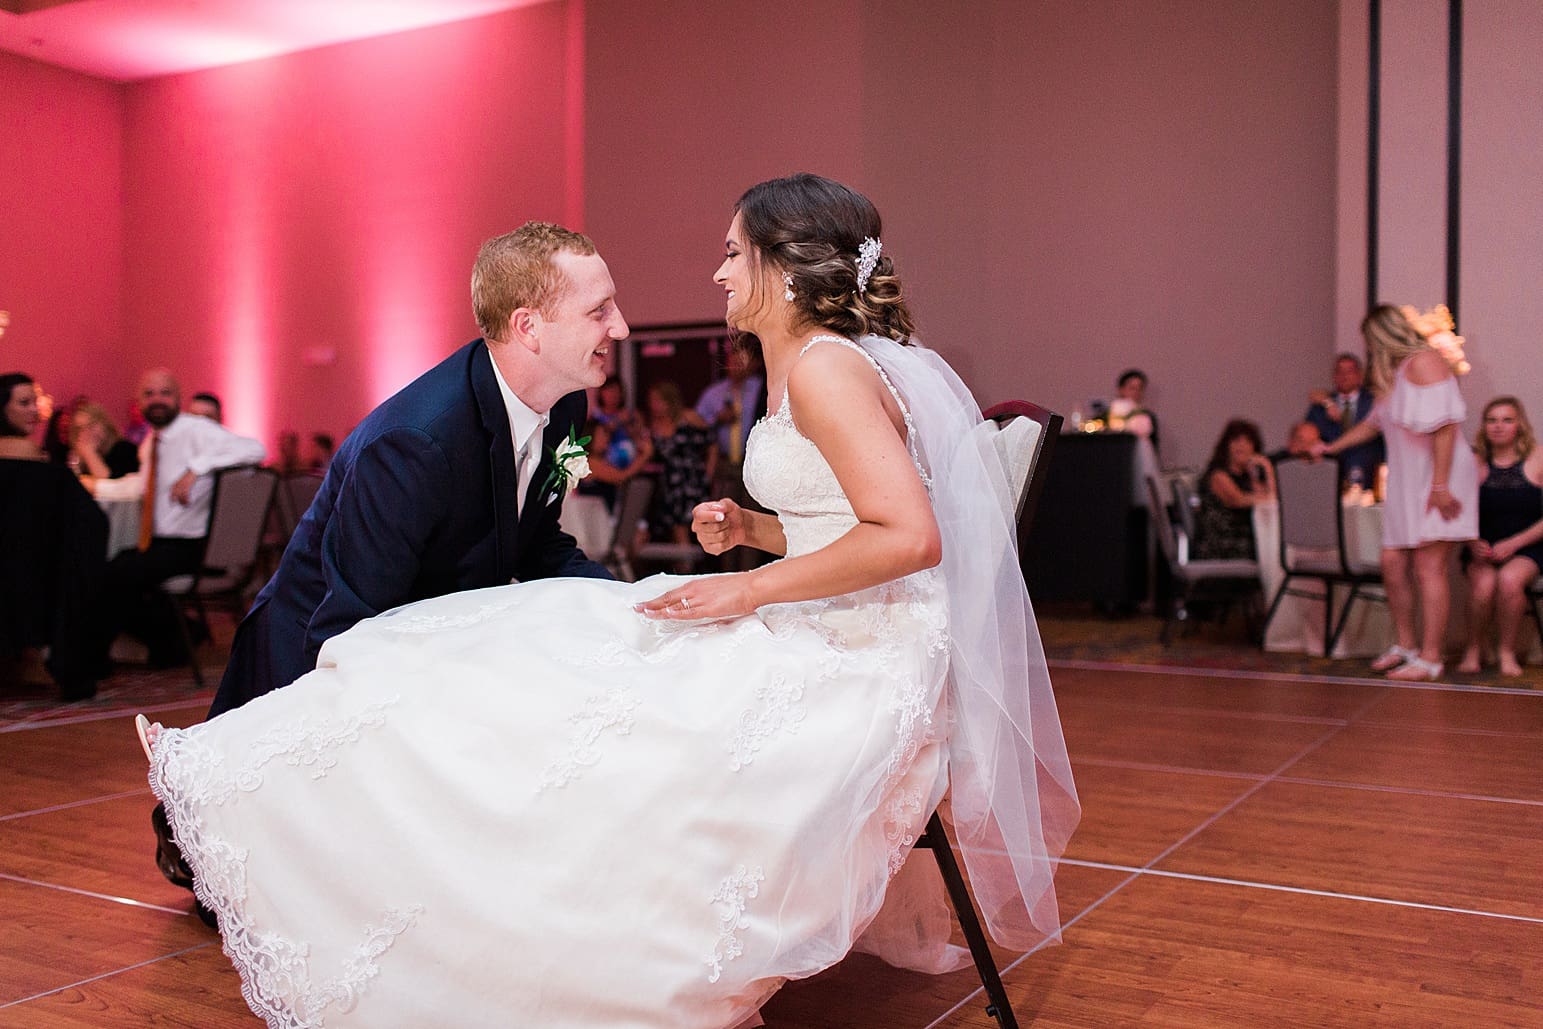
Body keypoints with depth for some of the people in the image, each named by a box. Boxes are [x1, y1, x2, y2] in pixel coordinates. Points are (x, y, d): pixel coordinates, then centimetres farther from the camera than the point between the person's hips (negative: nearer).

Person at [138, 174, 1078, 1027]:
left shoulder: (824, 366, -17)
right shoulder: (808, 365, 14)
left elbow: (911, 537, -26)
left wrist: (752, 589, -20)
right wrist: (750, 530, 5)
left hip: (854, 666, -11)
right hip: (816, 641, 11)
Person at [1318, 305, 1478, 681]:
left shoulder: (1423, 361, -11)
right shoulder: (1394, 374, 20)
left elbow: (1444, 426, -19)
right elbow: (1374, 423, 35)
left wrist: (1440, 485, -23)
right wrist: (1330, 448, 44)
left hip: (1436, 481, -9)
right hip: (1406, 482, 9)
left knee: (1428, 568, -9)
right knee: (1393, 564, 5)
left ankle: (1430, 658, -6)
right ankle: (1406, 644, 18)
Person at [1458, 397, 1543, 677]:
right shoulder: (1474, 464, 5)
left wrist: (1512, 544, -12)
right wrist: (1473, 544, -13)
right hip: (1483, 550, 1)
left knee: (1509, 578, -33)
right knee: (1484, 585, -30)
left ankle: (1508, 653, -11)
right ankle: (1473, 651, -5)